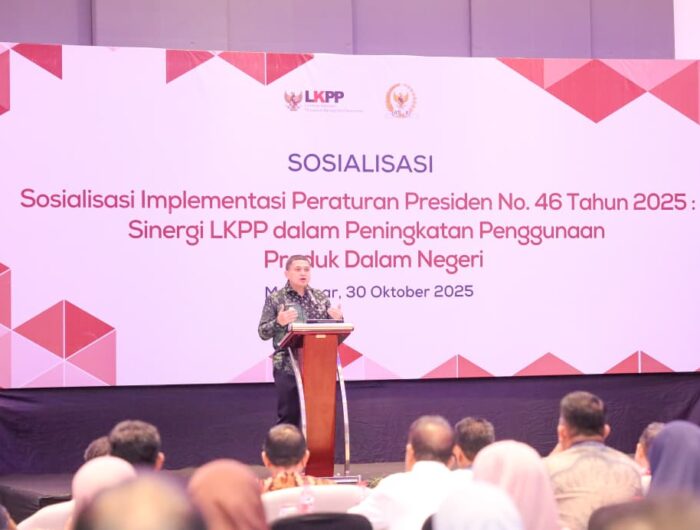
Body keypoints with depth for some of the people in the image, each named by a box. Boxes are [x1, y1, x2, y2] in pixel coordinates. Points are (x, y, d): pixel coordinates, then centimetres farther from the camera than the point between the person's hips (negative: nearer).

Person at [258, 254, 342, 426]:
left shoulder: (321, 297, 11)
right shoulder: (275, 299, 1)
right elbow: (263, 333, -1)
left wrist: (337, 319, -8)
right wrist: (278, 322, -20)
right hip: (288, 366, -3)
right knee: (289, 415, 1)